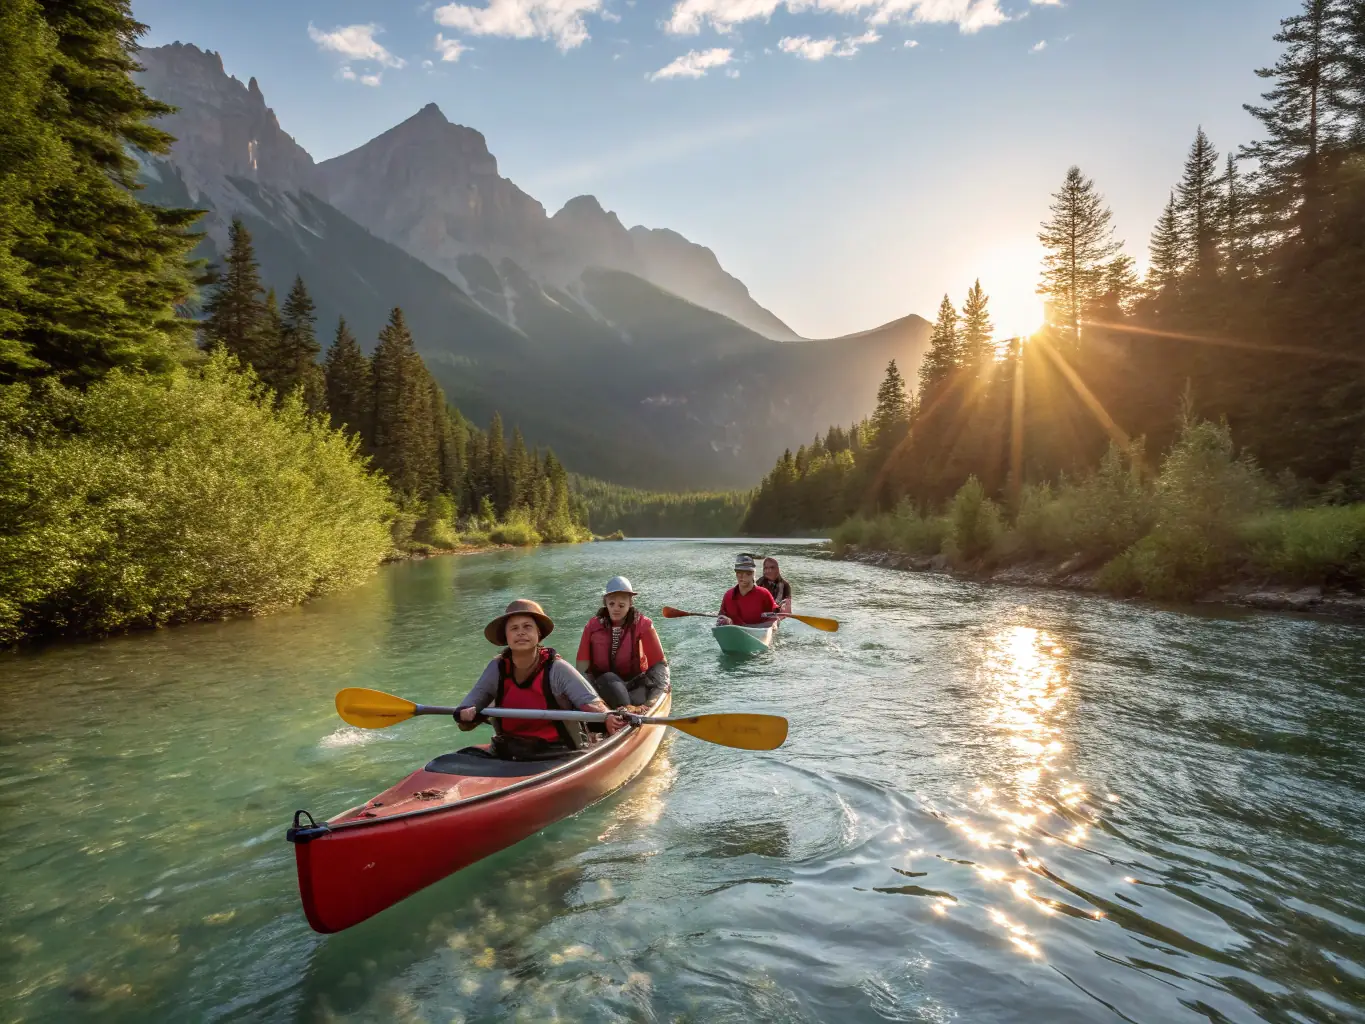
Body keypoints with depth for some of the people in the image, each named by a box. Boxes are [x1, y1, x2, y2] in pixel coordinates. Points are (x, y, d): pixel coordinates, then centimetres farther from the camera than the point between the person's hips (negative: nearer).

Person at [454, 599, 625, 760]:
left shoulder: (556, 669, -9)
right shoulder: (497, 669, -1)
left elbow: (591, 702, -17)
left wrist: (608, 717, -39)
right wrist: (465, 716, -22)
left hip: (560, 756, -4)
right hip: (508, 755, 4)